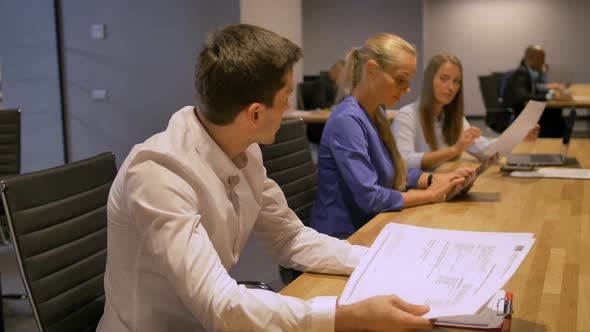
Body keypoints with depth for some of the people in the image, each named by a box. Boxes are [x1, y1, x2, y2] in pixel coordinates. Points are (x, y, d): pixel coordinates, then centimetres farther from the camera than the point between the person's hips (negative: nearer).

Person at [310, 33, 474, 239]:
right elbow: (370, 197, -24)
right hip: (344, 238, -8)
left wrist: (435, 179, 0)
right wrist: (431, 194, -13)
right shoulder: (346, 120, -20)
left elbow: (394, 170, 17)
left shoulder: (377, 113, 7)